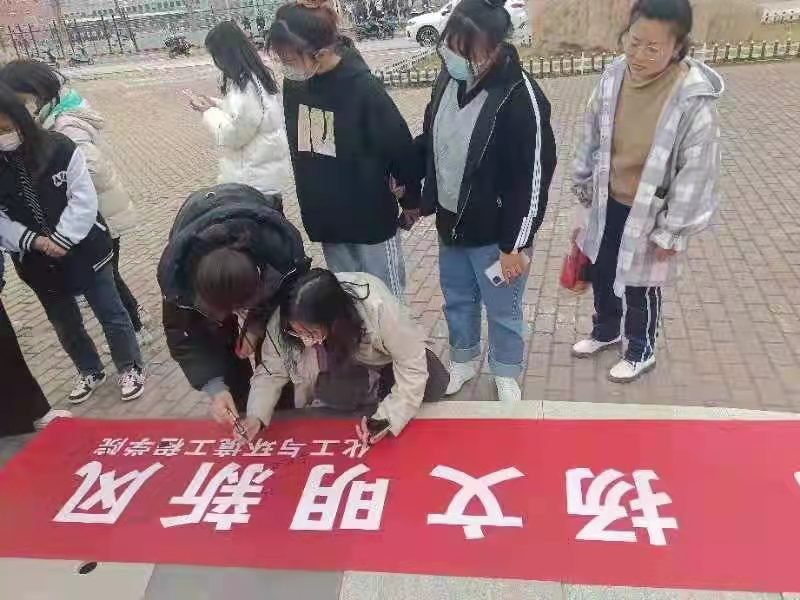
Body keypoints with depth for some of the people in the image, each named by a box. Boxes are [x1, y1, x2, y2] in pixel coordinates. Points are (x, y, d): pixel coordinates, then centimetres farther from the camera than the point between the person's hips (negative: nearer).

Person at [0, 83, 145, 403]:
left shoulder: (59, 148, -14)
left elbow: (83, 201, -14)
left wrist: (60, 240, -18)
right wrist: (33, 241, -19)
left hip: (84, 251, -3)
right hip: (38, 263, 4)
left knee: (111, 314, 9)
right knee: (65, 324, 19)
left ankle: (130, 367, 29)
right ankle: (90, 370, 40)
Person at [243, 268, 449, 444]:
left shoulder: (377, 308, -42)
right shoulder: (283, 321, -32)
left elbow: (412, 364, -32)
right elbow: (272, 370, -17)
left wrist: (389, 417, -38)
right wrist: (256, 416, -32)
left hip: (384, 359, -2)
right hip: (337, 368, 2)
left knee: (434, 386, -16)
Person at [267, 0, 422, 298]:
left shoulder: (362, 87, -21)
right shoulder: (294, 83, -3)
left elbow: (400, 145, -12)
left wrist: (411, 200, -1)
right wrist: (314, 199, 11)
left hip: (370, 215, -5)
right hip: (326, 215, 6)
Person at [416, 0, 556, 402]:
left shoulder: (521, 98, -23)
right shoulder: (449, 77, -2)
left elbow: (532, 180, -20)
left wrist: (515, 245, -17)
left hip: (494, 232, -6)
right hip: (450, 222, 7)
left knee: (502, 309, 12)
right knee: (456, 299, 22)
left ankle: (505, 375, 37)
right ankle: (463, 361, 46)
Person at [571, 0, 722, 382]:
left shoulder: (694, 100, -25)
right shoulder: (613, 77, -11)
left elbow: (696, 174, -17)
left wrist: (671, 233, -13)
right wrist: (584, 191, 10)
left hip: (648, 213, -5)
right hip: (607, 204, 5)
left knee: (639, 288, 14)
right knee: (601, 275, 23)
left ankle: (641, 352, 42)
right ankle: (605, 331, 51)